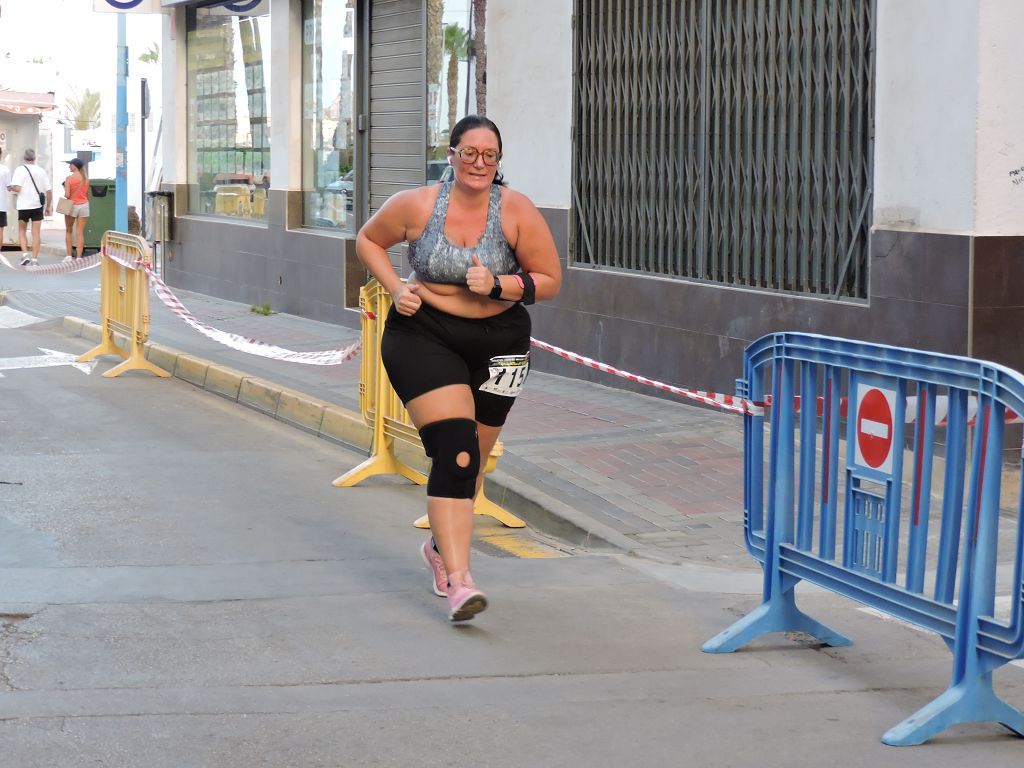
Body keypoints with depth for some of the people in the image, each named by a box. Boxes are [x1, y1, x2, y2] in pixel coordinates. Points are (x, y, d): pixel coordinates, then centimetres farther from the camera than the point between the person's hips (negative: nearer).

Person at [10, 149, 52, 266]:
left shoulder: (20, 169, -7)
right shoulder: (41, 171, 3)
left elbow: (16, 188, -17)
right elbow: (49, 191, 3)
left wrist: (12, 188, 6)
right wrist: (48, 206, 14)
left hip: (23, 206, -2)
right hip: (38, 205, 2)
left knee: (22, 231, 14)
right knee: (36, 234, 6)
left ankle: (25, 254, -2)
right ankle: (35, 259, 4)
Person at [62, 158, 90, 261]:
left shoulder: (69, 178, -12)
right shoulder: (86, 178, 2)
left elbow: (67, 195, -15)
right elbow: (87, 194, 8)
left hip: (72, 205, -3)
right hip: (84, 205, 3)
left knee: (69, 231, 14)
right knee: (81, 232, 3)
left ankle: (69, 255, 11)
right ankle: (79, 257, 0)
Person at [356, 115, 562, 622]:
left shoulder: (516, 211, -8)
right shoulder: (417, 206, -9)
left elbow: (550, 280, -4)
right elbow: (368, 240, 9)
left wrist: (499, 285, -20)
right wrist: (396, 287, -7)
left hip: (497, 344, 3)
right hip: (424, 337, -3)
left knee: (472, 460, 15)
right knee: (455, 451, -19)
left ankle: (441, 546, 43)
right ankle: (458, 581, -23)